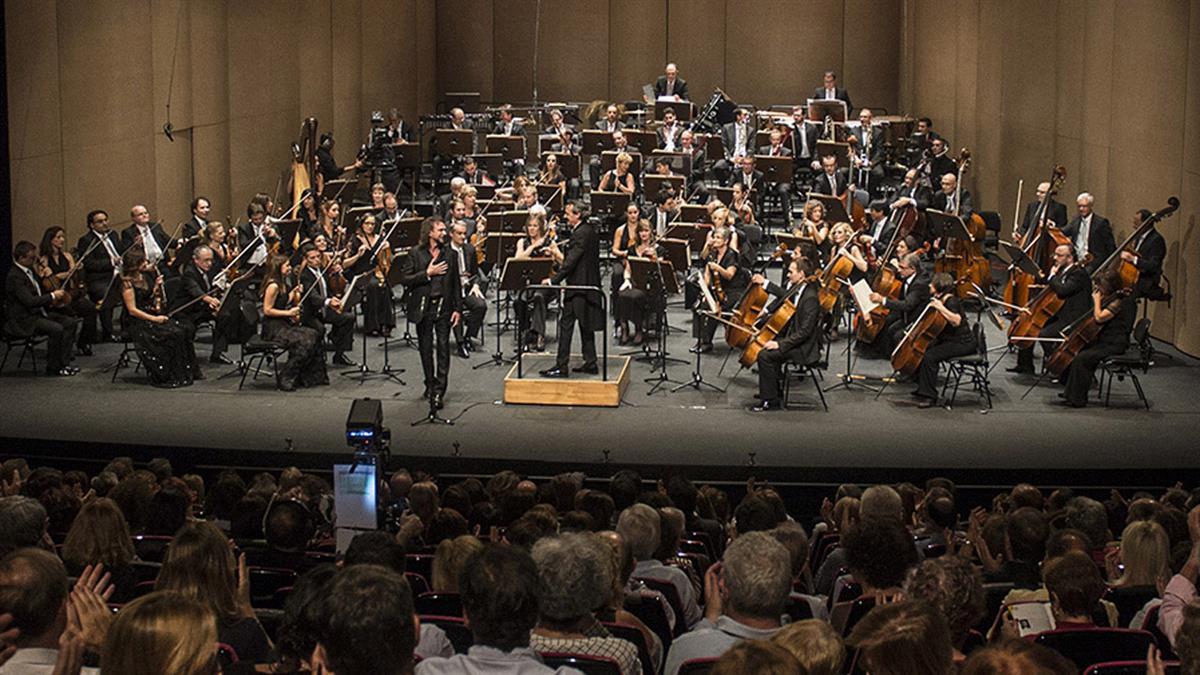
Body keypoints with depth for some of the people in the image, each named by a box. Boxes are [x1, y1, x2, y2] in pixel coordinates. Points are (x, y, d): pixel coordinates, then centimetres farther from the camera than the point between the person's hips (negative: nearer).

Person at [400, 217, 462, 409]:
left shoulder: (450, 255, 7)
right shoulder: (415, 254, 0)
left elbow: (456, 283, 8)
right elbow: (404, 279, -6)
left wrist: (457, 308, 2)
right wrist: (427, 273, -14)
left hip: (444, 307, 1)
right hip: (423, 307, -1)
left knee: (443, 347, -6)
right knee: (425, 348, 9)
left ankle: (438, 391, -6)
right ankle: (430, 384, 25)